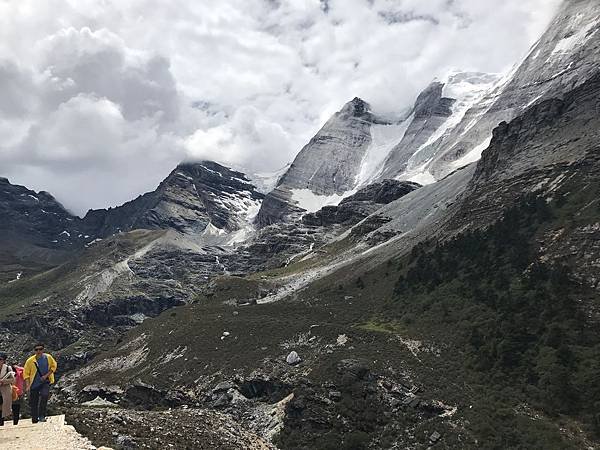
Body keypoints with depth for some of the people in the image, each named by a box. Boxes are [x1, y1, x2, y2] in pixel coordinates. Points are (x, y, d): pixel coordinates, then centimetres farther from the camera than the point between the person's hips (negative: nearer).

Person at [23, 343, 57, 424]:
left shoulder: (48, 357, -6)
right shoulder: (30, 361, -8)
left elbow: (54, 366, 5)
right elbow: (26, 374, -2)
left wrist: (46, 375, -8)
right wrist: (27, 386, -10)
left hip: (45, 382, -1)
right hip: (34, 384, 1)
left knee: (44, 395, -27)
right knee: (33, 403, 6)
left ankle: (41, 416, -18)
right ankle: (34, 421, 21)